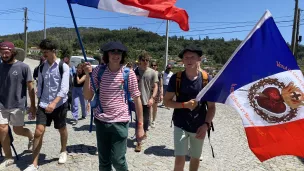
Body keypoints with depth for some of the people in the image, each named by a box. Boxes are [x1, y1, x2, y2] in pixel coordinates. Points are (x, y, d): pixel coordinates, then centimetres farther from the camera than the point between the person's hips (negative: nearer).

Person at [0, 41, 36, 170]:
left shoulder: (23, 67, -9)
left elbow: (30, 88, -6)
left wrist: (33, 105, -4)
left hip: (17, 105, -3)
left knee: (18, 130, 7)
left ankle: (31, 137, 41)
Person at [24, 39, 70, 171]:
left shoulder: (63, 67, -10)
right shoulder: (42, 67, 6)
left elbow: (64, 88, -19)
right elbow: (40, 86, 13)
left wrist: (54, 103, -31)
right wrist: (39, 102, 14)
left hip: (60, 104, -3)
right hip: (44, 104, 4)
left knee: (62, 129, 13)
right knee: (39, 131, -4)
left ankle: (63, 151, 39)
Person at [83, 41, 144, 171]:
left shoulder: (129, 73, -6)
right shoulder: (98, 71, -2)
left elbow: (136, 99, -1)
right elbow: (88, 97, -1)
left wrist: (140, 125, -2)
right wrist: (87, 75, -14)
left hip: (120, 122, -2)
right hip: (101, 121, 2)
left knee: (117, 160, 1)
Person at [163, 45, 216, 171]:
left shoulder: (207, 79, -6)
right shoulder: (176, 78, -7)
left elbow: (211, 106, -2)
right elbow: (166, 101, -2)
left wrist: (206, 125, -16)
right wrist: (184, 104, -18)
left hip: (199, 127, 2)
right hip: (181, 126, -1)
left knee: (195, 158, 18)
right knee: (179, 160, -5)